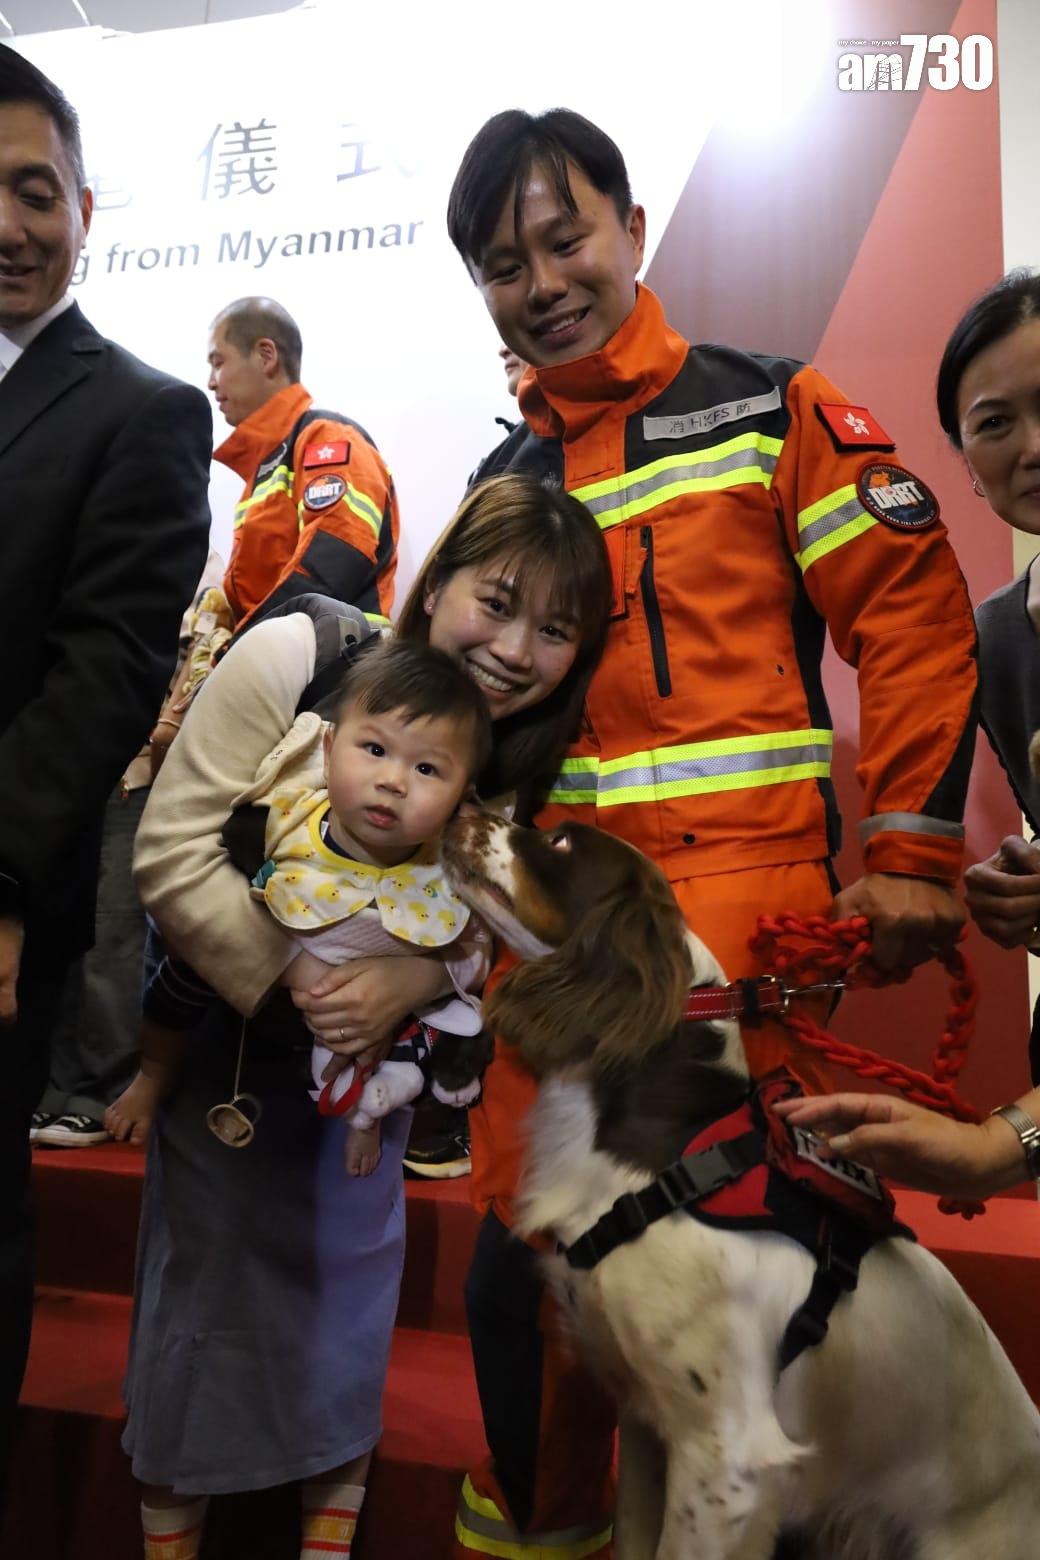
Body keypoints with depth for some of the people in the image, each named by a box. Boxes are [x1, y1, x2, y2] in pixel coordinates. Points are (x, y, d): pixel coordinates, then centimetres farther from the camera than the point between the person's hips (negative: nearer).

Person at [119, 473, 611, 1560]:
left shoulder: (531, 749, -13)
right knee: (201, 1260, 8)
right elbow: (173, 854, -24)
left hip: (369, 1051, 2)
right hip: (221, 1028, -2)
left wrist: (410, 981, -30)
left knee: (348, 1264, 10)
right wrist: (286, 986, -27)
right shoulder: (293, 657, -24)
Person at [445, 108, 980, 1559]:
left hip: (737, 891, -5)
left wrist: (915, 852, -7)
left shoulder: (769, 408, 3)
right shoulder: (504, 484, 17)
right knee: (516, 1261, 11)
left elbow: (916, 619, -2)